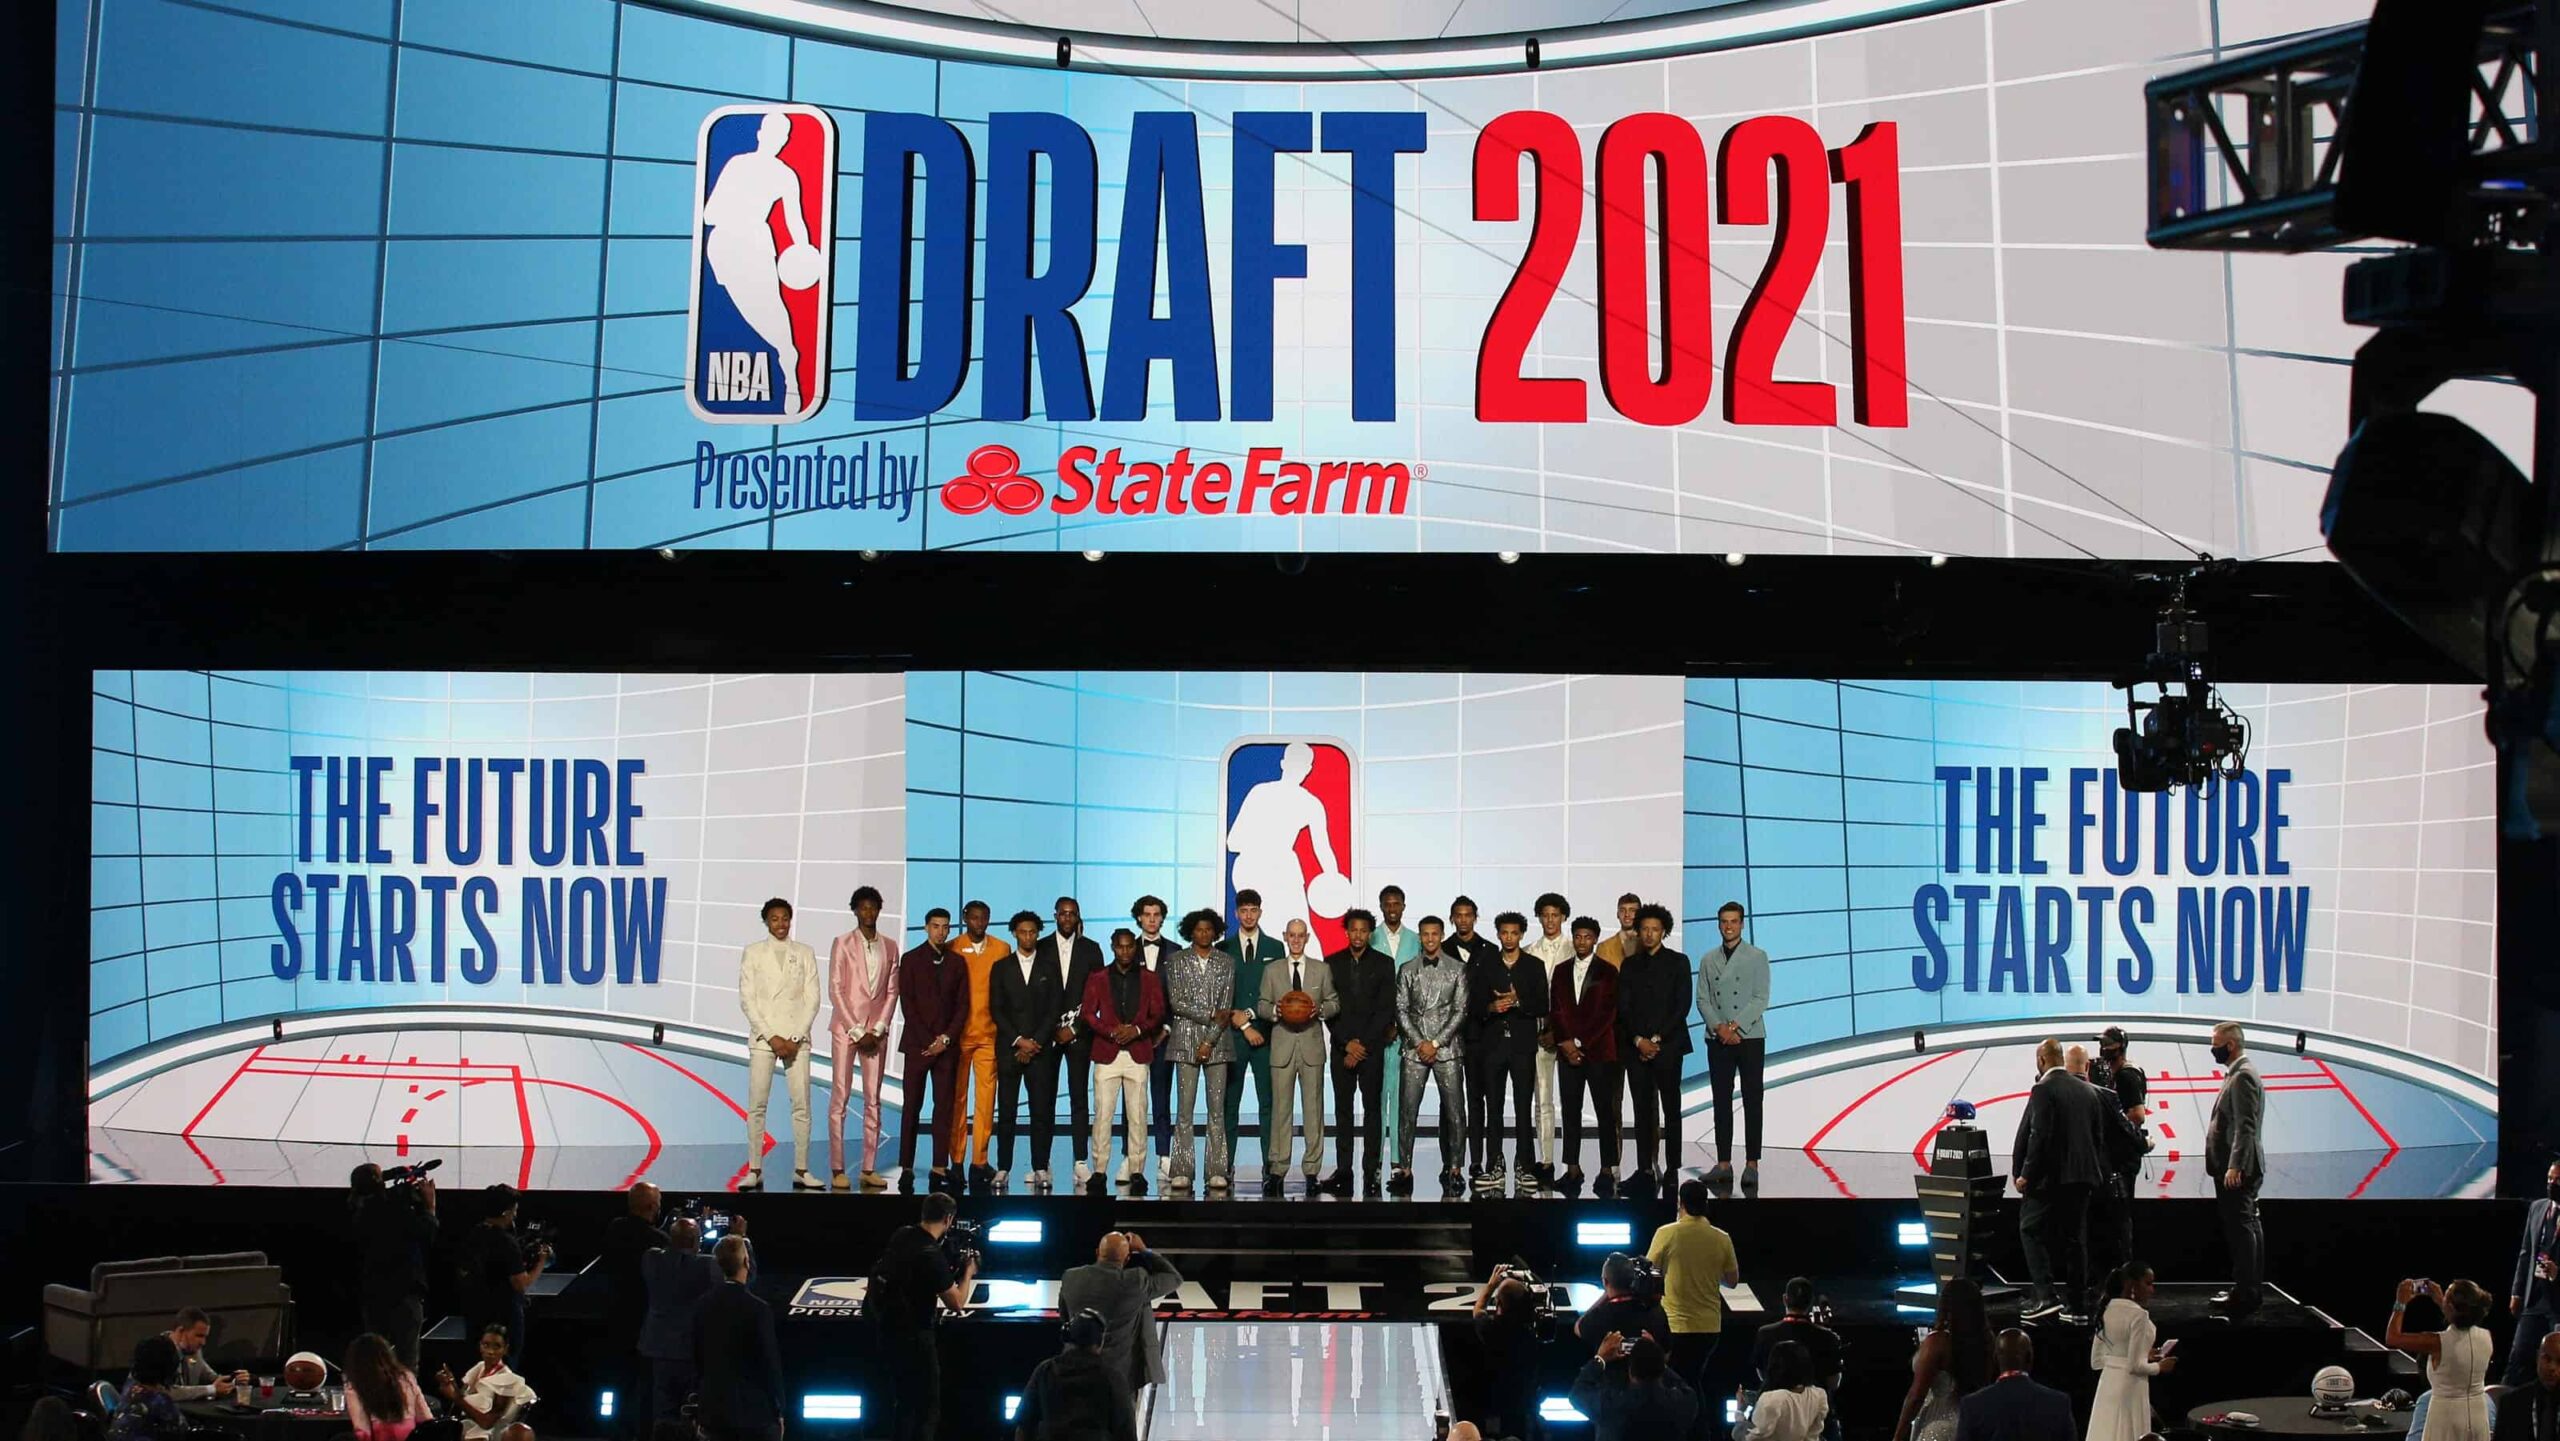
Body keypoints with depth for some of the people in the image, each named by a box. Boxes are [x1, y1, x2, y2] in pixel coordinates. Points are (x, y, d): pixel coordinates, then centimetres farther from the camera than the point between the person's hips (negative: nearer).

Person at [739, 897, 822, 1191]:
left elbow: (812, 999, 5)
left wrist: (795, 1039, -6)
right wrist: (772, 1037, -8)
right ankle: (754, 1171, -3)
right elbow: (747, 1000, 0)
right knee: (756, 1106, -5)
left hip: (797, 1038, 1)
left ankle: (801, 1171, 0)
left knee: (802, 1106, -3)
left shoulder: (805, 954, 9)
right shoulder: (753, 953, 5)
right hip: (763, 1037, -1)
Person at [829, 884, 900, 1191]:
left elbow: (892, 991, 8)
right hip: (845, 1028, -3)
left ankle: (869, 1168, 5)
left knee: (873, 1100, 3)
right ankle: (837, 1169, -3)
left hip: (876, 1031, 3)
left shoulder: (889, 947, 11)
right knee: (840, 1099, -4)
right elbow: (835, 990, -4)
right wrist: (857, 1031, -9)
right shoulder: (842, 944, 1)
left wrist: (877, 1030, -3)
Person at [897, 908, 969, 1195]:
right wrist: (927, 1041, -8)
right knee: (912, 1107, -1)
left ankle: (938, 1168, -2)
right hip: (917, 1043, -2)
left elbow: (962, 1005, 8)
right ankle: (907, 1168, 1)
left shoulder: (957, 963, 11)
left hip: (947, 1045, 2)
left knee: (945, 1106, -3)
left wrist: (946, 1039, -5)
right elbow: (907, 1003, -1)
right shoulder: (911, 960, 4)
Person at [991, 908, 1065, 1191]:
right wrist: (1018, 1040, -7)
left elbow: (1055, 1009, 3)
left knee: (1042, 1111, -3)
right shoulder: (1001, 968, 10)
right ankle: (1003, 1168, 0)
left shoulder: (1050, 968, 10)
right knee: (1006, 1111, -2)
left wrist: (1036, 1042, -7)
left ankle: (1040, 1168, 0)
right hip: (1008, 1048, 0)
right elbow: (996, 1009, 4)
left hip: (1041, 1049, 0)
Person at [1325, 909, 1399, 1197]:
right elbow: (1328, 1007, 4)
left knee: (1372, 1107, -2)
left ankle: (1371, 1171, -2)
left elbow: (1386, 1008, -1)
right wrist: (1347, 1043, -6)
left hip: (1373, 1046, -1)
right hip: (1341, 1046, 1)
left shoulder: (1384, 963, 4)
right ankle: (1343, 1170, 2)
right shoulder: (1332, 963, 7)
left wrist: (1362, 1044, -8)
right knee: (1343, 1109, 1)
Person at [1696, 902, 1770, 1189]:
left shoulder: (1757, 957, 3)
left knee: (1752, 1101, -2)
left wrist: (1736, 1026, -14)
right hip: (1718, 1039, 3)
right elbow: (1702, 1000, 6)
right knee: (1722, 1102, 2)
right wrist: (1719, 1027, -10)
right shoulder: (1708, 960, 12)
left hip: (1750, 1037, -3)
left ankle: (1752, 1164, -2)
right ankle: (1723, 1163, 4)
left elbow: (1761, 1000, -4)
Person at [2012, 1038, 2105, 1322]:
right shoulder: (2087, 1090, 10)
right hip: (2083, 1176, 7)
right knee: (2073, 1236, 12)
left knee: (2031, 1231, 0)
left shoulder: (2044, 1090, -12)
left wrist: (2026, 1174, -12)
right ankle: (2077, 1300, 13)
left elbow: (2039, 1135, -18)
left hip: (2050, 1176, -7)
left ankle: (2046, 1295, -13)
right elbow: (2099, 1135, 12)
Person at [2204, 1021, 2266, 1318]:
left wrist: (2234, 1167, -25)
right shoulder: (2238, 1073, 16)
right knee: (2246, 1227, 13)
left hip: (2237, 1169, -11)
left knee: (2241, 1229, -8)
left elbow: (2246, 1126, -22)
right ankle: (2248, 1290, 19)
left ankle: (2244, 1293, -7)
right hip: (2234, 1167, 11)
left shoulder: (2243, 1076, -15)